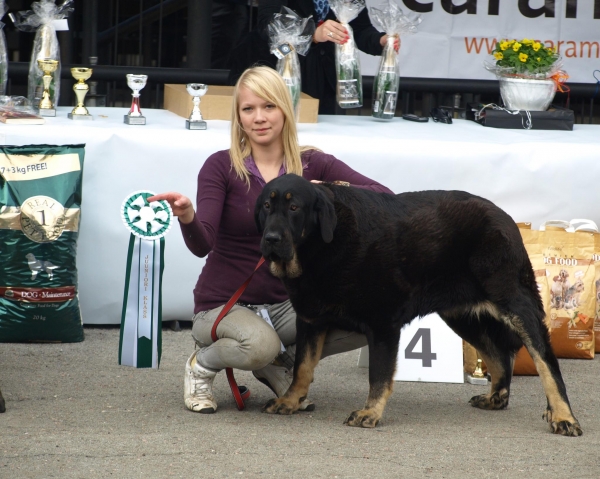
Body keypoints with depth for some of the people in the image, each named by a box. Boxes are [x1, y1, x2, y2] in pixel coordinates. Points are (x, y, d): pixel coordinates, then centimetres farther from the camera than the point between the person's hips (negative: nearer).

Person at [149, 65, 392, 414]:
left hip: (285, 304, 4)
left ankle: (283, 363, 5)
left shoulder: (312, 165, -1)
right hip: (223, 306, -4)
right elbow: (202, 245, -19)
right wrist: (187, 217, -41)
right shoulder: (221, 167, -7)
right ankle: (203, 365, -2)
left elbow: (384, 197, -11)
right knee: (259, 345, -37)